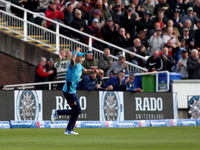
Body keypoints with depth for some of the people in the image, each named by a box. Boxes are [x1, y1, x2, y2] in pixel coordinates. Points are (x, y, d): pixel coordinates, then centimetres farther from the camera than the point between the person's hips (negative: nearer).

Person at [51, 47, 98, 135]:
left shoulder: (79, 65, 13)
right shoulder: (72, 64, -17)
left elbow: (86, 70, 26)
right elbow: (72, 60, -41)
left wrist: (93, 71, 7)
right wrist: (77, 51, -26)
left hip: (73, 91, 10)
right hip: (69, 91, -10)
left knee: (76, 111, 13)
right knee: (77, 110, -9)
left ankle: (69, 130, 18)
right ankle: (57, 112, -2)